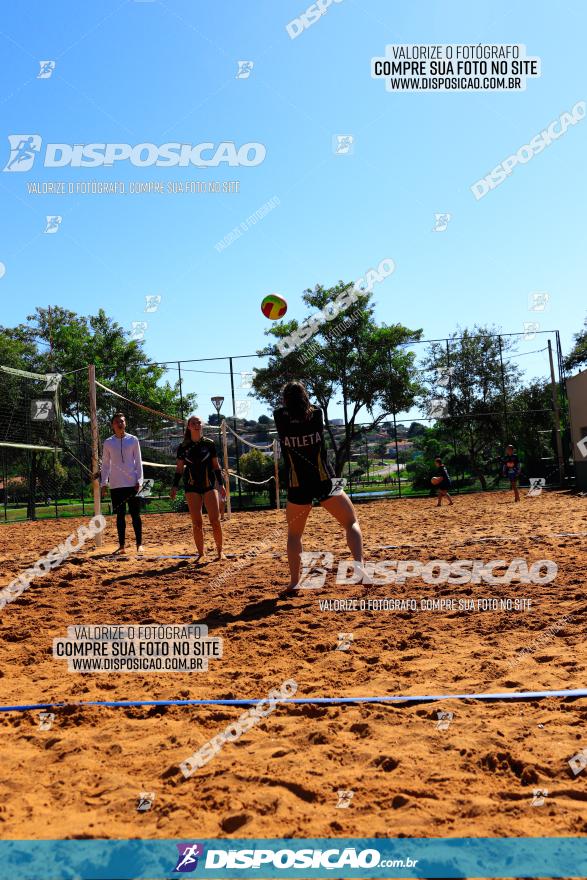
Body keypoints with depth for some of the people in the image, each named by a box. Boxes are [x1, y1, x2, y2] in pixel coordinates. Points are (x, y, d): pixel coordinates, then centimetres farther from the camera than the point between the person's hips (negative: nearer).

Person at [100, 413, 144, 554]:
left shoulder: (133, 440, 3)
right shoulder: (108, 443, 6)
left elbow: (138, 462, 3)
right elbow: (105, 464, 10)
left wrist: (139, 481, -5)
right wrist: (104, 483, 2)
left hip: (132, 484, -1)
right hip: (116, 485, 1)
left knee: (135, 515, 1)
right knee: (120, 515, 5)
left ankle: (139, 544, 7)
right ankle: (121, 546, 10)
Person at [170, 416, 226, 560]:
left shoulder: (209, 444, 4)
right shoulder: (183, 447, 5)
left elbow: (216, 466, 7)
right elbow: (179, 468, 8)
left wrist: (221, 484, 3)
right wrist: (175, 486, 0)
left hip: (209, 485, 0)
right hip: (191, 487, 1)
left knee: (215, 520, -8)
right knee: (196, 522, 0)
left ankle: (220, 551, 3)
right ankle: (200, 553, 9)